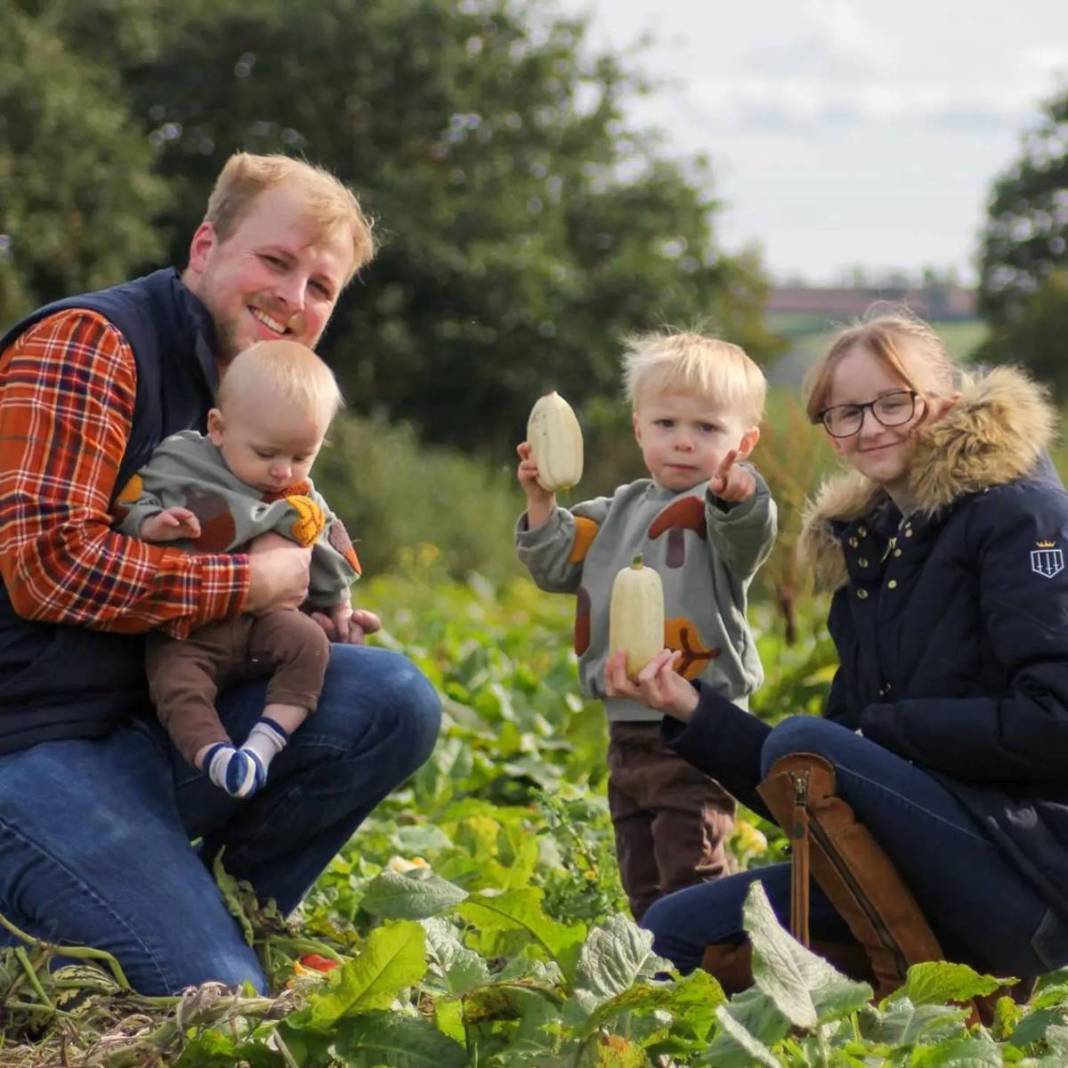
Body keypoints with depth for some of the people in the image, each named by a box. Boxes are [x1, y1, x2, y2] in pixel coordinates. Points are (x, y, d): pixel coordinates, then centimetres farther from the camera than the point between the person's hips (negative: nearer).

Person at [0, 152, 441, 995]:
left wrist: (308, 620, 4)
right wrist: (258, 583, -13)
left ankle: (202, 905, -2)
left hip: (161, 729, 8)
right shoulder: (90, 346, -10)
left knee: (392, 700, -10)